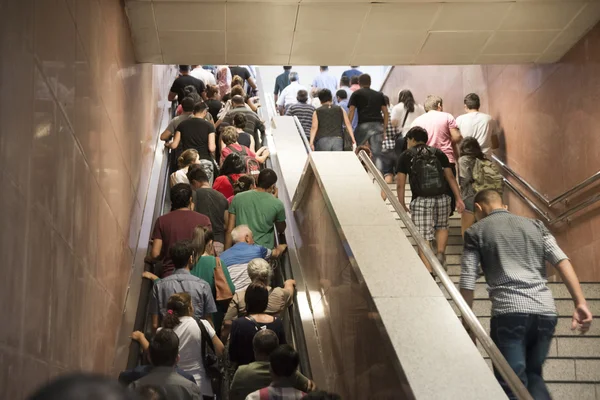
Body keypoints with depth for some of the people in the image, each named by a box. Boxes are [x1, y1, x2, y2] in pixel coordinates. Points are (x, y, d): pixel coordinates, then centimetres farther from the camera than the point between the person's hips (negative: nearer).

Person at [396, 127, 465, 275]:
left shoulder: (405, 156, 9)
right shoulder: (438, 153, 14)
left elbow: (400, 184, 3)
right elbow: (450, 177, 9)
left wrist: (402, 204, 10)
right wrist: (458, 198, 10)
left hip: (421, 200, -3)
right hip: (442, 198, 3)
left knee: (424, 237, 1)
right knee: (442, 226, 27)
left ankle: (428, 272, -3)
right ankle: (441, 253, 6)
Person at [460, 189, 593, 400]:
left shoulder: (476, 232, 11)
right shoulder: (535, 225, 22)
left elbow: (467, 283, 5)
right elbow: (562, 260, 7)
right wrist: (580, 302, 0)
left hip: (509, 311, -4)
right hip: (546, 311, 4)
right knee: (533, 375, 21)